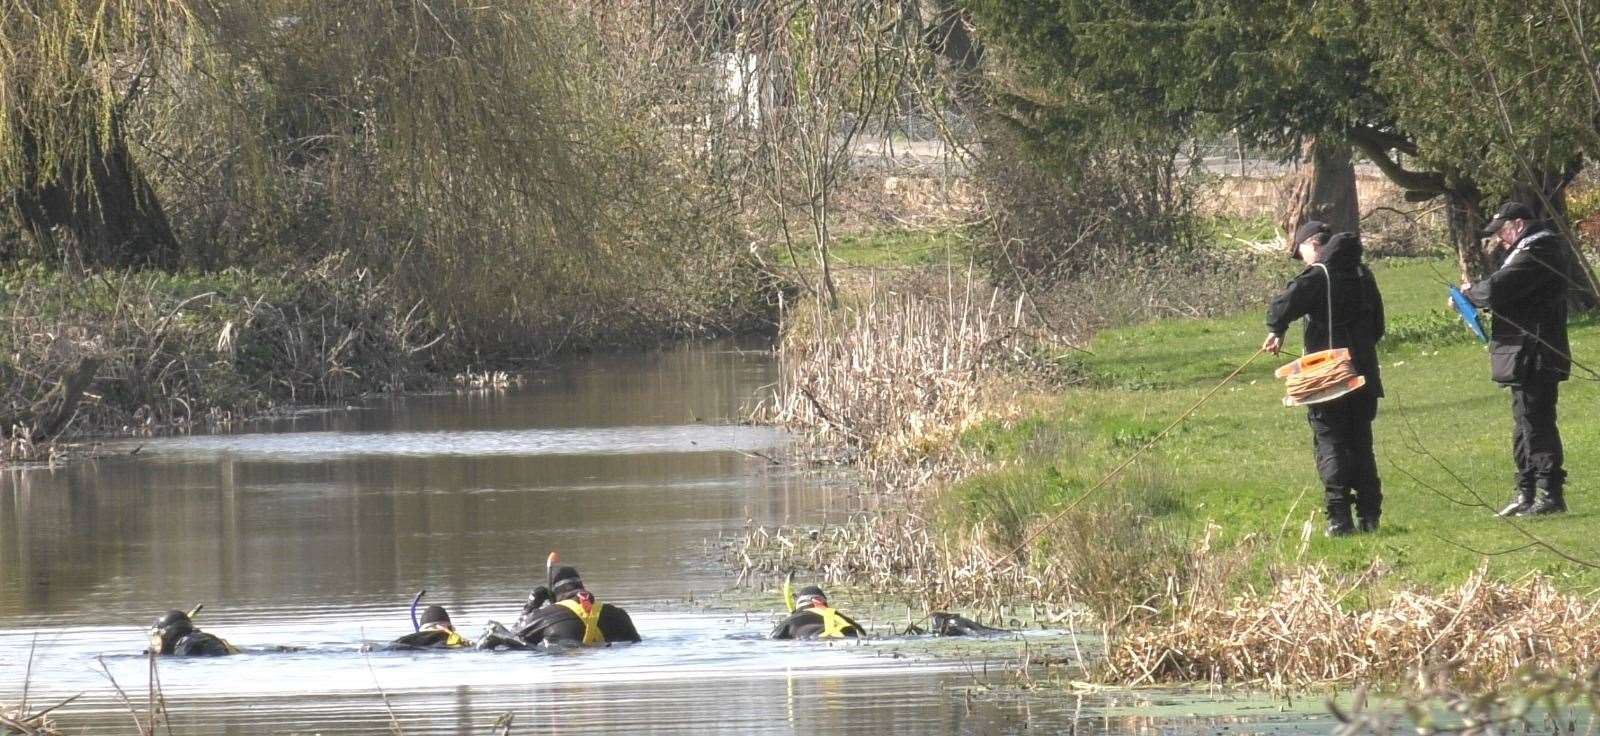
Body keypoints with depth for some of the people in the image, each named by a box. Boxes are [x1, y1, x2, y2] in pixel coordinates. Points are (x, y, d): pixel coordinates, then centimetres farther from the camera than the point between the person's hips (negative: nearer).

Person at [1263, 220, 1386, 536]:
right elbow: (1378, 325, 19)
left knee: (1330, 445, -2)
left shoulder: (1318, 276, -11)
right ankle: (1369, 515, 12)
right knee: (1361, 445, 14)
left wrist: (1276, 331, -8)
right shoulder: (1363, 274, 11)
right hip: (1365, 374, 6)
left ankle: (1339, 517, -10)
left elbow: (1282, 306, -26)